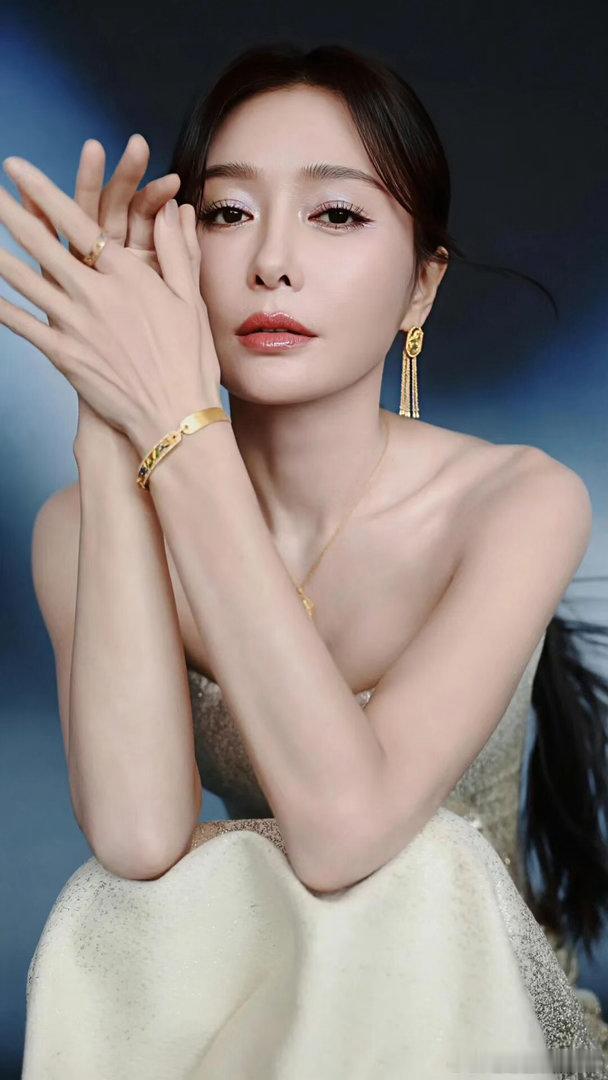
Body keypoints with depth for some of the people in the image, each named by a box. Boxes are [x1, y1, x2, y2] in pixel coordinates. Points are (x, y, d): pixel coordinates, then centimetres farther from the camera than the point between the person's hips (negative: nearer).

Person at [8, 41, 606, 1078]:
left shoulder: (524, 501, -17)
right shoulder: (83, 525, -10)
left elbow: (342, 830, -30)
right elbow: (137, 834, -26)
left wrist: (173, 423, -31)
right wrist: (109, 436, -28)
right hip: (199, 989, 1)